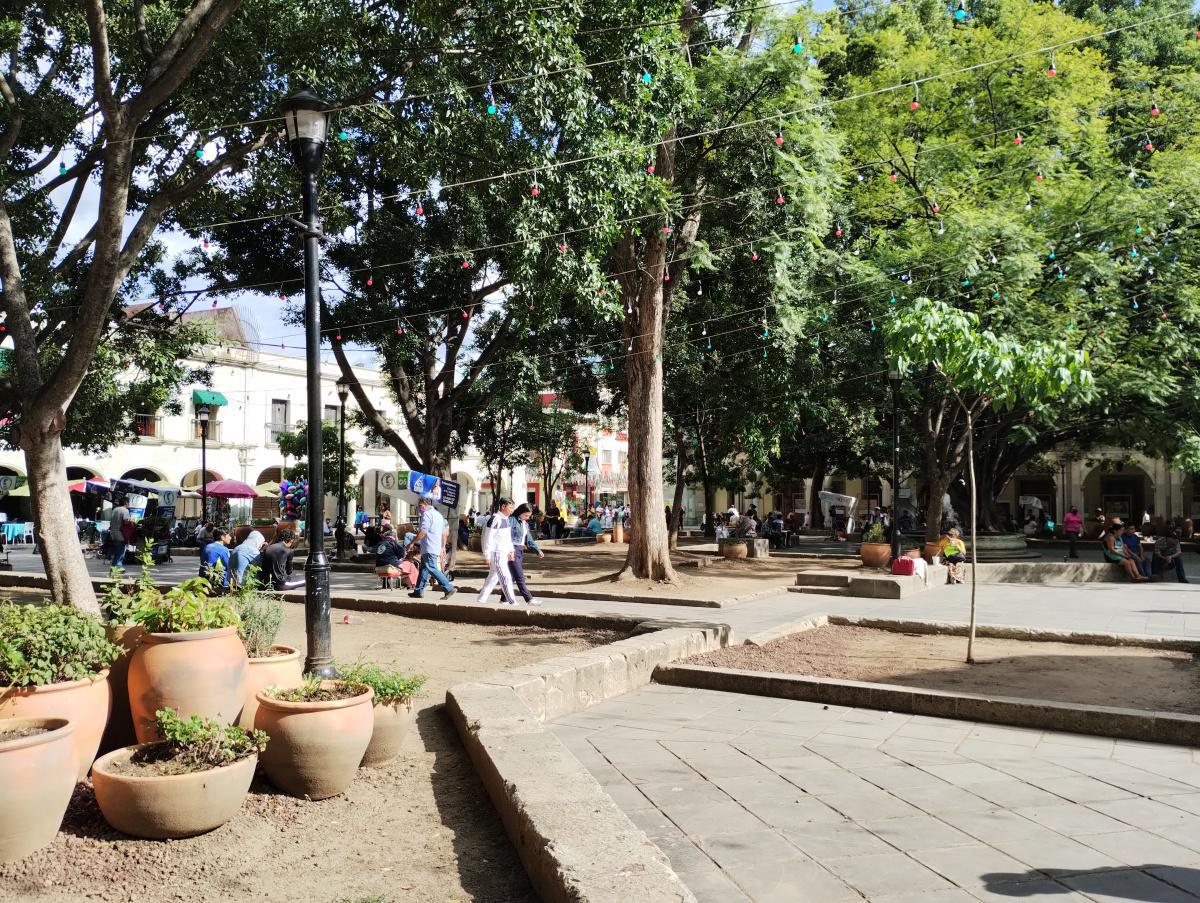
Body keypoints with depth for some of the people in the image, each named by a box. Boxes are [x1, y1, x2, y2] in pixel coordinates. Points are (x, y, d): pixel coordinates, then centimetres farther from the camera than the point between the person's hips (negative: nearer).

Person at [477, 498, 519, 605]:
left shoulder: (505, 519, 14)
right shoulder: (495, 519, -16)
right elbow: (488, 537, -17)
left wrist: (511, 550, 12)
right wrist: (487, 555, -17)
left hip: (504, 554, 10)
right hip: (496, 554, -10)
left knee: (493, 578, 16)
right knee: (506, 578, -9)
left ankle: (481, 600, 25)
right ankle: (512, 602, -7)